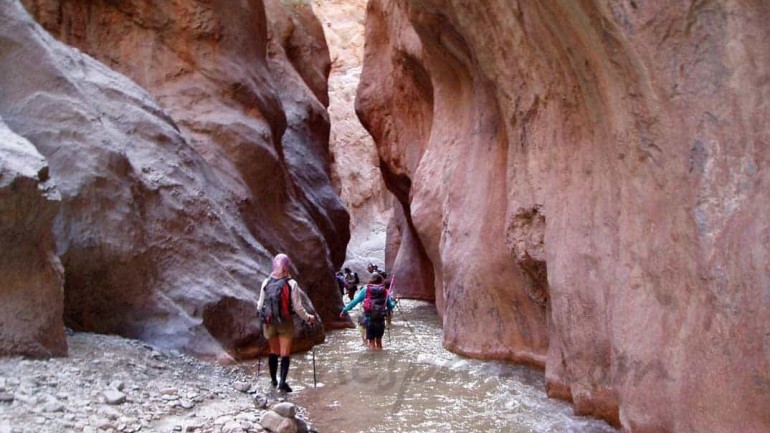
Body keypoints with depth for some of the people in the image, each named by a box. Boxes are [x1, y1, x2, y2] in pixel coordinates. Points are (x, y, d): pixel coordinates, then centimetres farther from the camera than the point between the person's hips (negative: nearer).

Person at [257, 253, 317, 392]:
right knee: (285, 353, 1)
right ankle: (282, 381, -11)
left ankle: (274, 380, 26)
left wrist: (258, 306, 27)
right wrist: (308, 318, 5)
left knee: (273, 351, 17)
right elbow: (298, 307, -10)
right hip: (285, 322, -3)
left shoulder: (266, 283, -3)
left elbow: (260, 306, 3)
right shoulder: (291, 284, -11)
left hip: (270, 322, 3)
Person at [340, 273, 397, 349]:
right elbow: (390, 306, 5)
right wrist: (394, 301, 25)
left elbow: (354, 302, -3)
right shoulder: (385, 292, 1)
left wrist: (344, 310, 4)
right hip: (380, 320, 1)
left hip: (369, 319, -1)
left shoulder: (365, 290, -2)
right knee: (379, 341, 17)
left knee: (371, 341, 7)